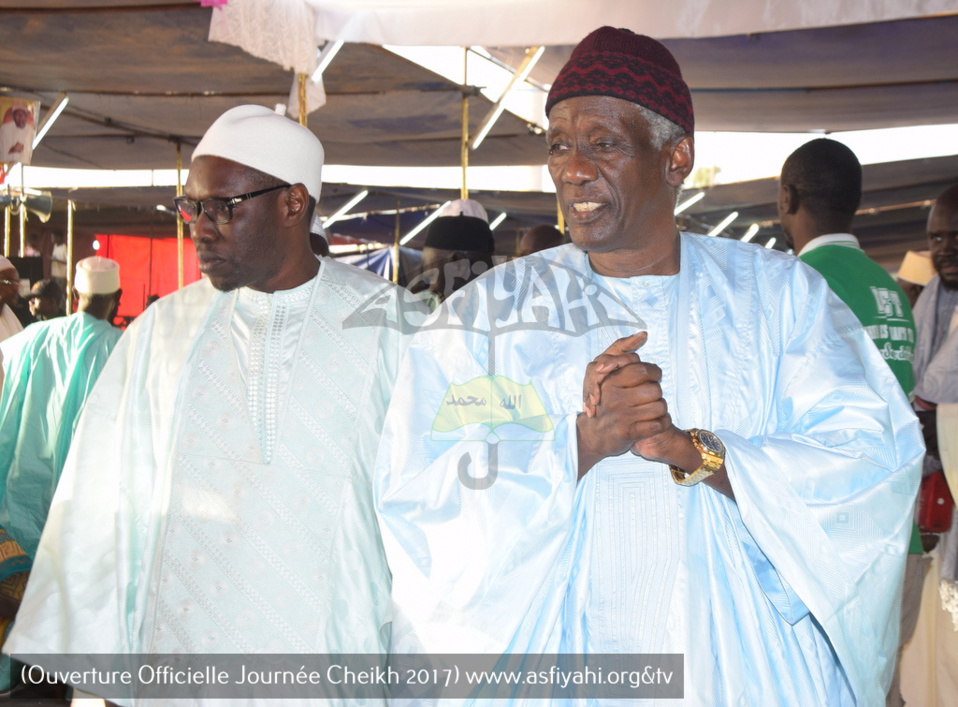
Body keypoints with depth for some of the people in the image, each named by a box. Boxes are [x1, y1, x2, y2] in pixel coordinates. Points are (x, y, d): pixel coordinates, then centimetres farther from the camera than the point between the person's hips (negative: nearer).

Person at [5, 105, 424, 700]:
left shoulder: (389, 328, -2)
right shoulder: (162, 332, 5)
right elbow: (101, 506, 4)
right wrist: (79, 654, -1)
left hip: (339, 654, -2)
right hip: (176, 645, 2)